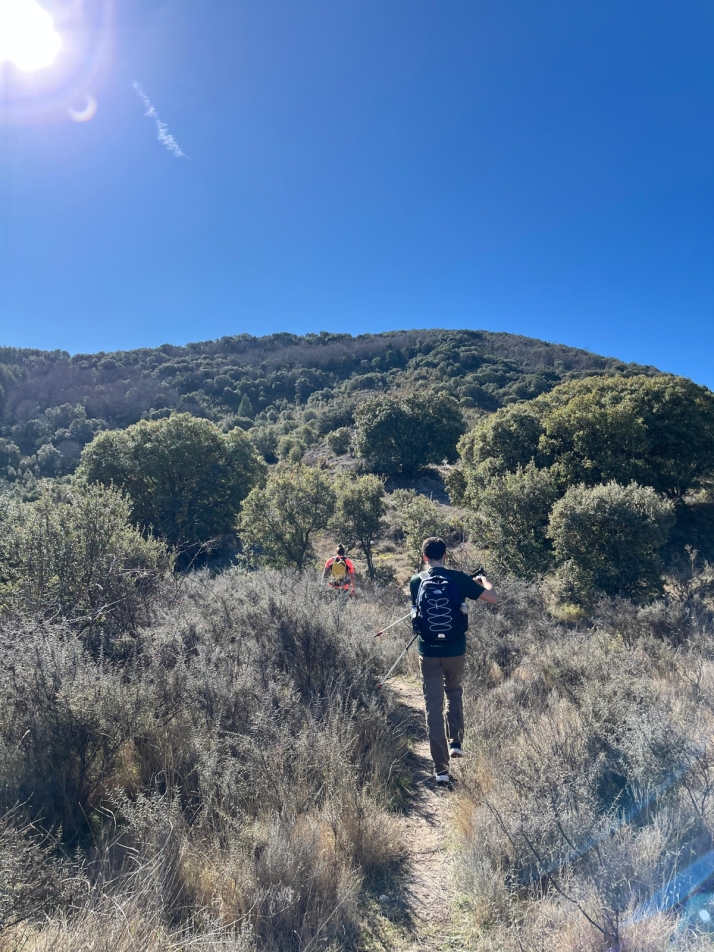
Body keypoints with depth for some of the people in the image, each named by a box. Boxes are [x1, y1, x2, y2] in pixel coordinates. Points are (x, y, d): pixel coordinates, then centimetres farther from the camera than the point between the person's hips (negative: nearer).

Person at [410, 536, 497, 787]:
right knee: (454, 692, 29)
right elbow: (493, 599, -5)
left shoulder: (415, 582, -2)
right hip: (455, 650, 0)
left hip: (428, 651, 0)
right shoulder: (458, 578, -7)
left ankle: (441, 770, 8)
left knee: (433, 708, 6)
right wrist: (483, 581, 16)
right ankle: (456, 742, 24)